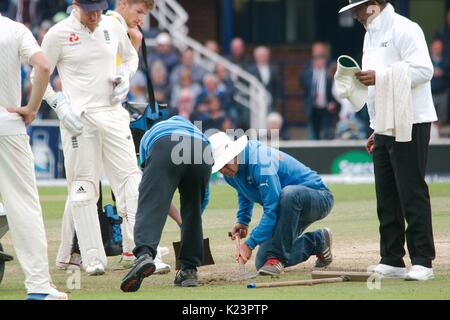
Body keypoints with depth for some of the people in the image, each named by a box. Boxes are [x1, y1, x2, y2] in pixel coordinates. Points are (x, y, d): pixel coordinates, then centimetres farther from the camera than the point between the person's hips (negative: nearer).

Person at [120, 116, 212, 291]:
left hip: (164, 152, -3)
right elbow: (204, 194, 43)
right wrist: (187, 225, 52)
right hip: (202, 153, 3)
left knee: (150, 209, -12)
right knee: (192, 213, 19)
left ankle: (144, 254, -37)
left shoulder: (148, 136, 42)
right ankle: (189, 269, 18)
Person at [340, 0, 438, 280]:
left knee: (413, 194, -8)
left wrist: (380, 76, -24)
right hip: (385, 128, 9)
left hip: (410, 126, -9)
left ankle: (422, 262, -6)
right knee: (387, 197, 8)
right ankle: (392, 261, 13)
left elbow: (424, 70, -20)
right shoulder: (371, 36, 19)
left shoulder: (404, 29, -10)